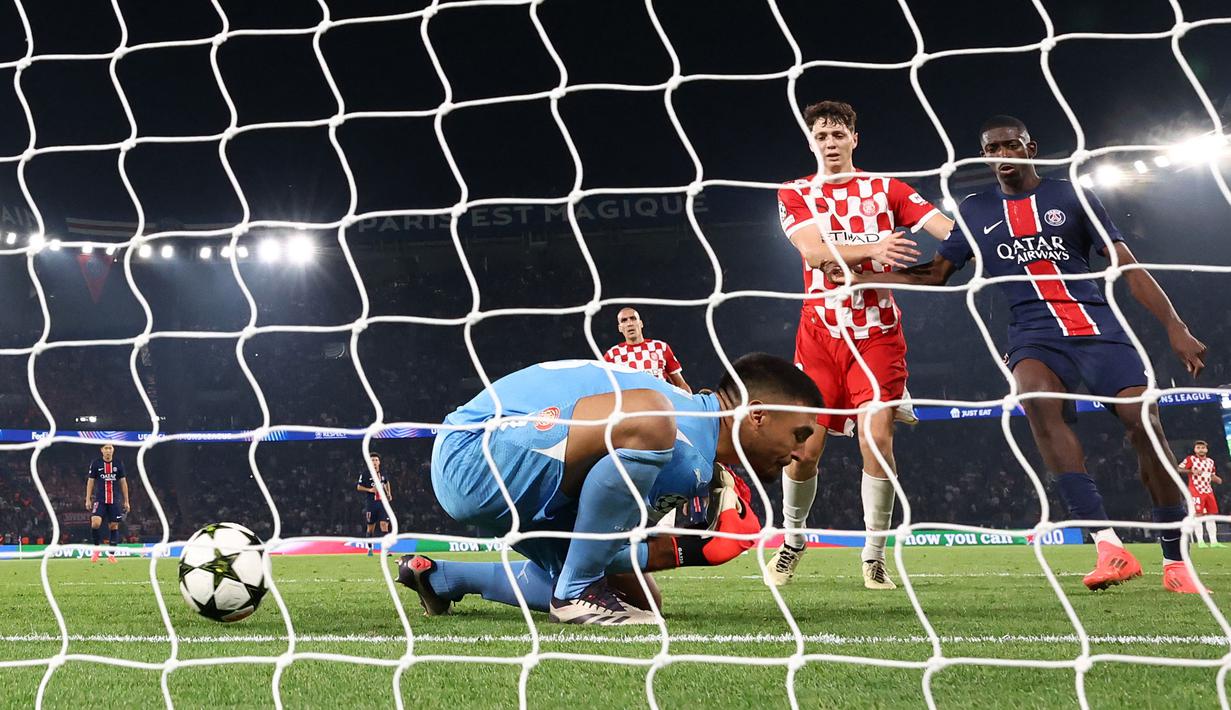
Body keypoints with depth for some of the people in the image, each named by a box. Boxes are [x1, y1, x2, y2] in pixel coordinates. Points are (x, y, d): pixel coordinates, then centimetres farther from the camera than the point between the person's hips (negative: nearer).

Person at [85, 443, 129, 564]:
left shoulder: (118, 464, 6)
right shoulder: (95, 464, 2)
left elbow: (123, 483, 9)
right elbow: (90, 481, 6)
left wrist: (126, 501, 7)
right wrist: (88, 499, 0)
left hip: (115, 501, 2)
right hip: (99, 500, -2)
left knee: (114, 526, 1)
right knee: (95, 523, -20)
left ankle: (111, 554, 10)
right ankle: (96, 548, 1)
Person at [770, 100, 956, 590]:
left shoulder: (885, 189, 8)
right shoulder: (795, 195, 6)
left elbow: (944, 226, -6)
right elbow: (815, 251, -12)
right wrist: (873, 247, -29)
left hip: (878, 333, 0)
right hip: (820, 333, 0)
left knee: (877, 437, -13)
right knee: (805, 446, -2)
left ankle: (874, 556, 1)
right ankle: (792, 540, 23)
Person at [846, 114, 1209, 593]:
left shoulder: (1071, 198, 8)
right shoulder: (976, 211, 15)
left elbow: (1129, 268, 5)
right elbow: (935, 274, 20)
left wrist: (1174, 327, -5)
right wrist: (858, 276, 11)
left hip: (1098, 328, 0)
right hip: (1034, 335, 0)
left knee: (1145, 423, -18)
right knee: (1037, 398, -34)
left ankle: (1175, 563, 2)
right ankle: (1109, 547, -38)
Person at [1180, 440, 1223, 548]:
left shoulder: (1210, 461, 15)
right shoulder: (1190, 459, -4)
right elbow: (1179, 469, -11)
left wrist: (1217, 479, 2)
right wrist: (1191, 471, -23)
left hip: (1208, 491, 7)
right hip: (1196, 491, -7)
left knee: (1211, 515, 7)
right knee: (1198, 515, -9)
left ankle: (1213, 541, 12)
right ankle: (1200, 541, -7)